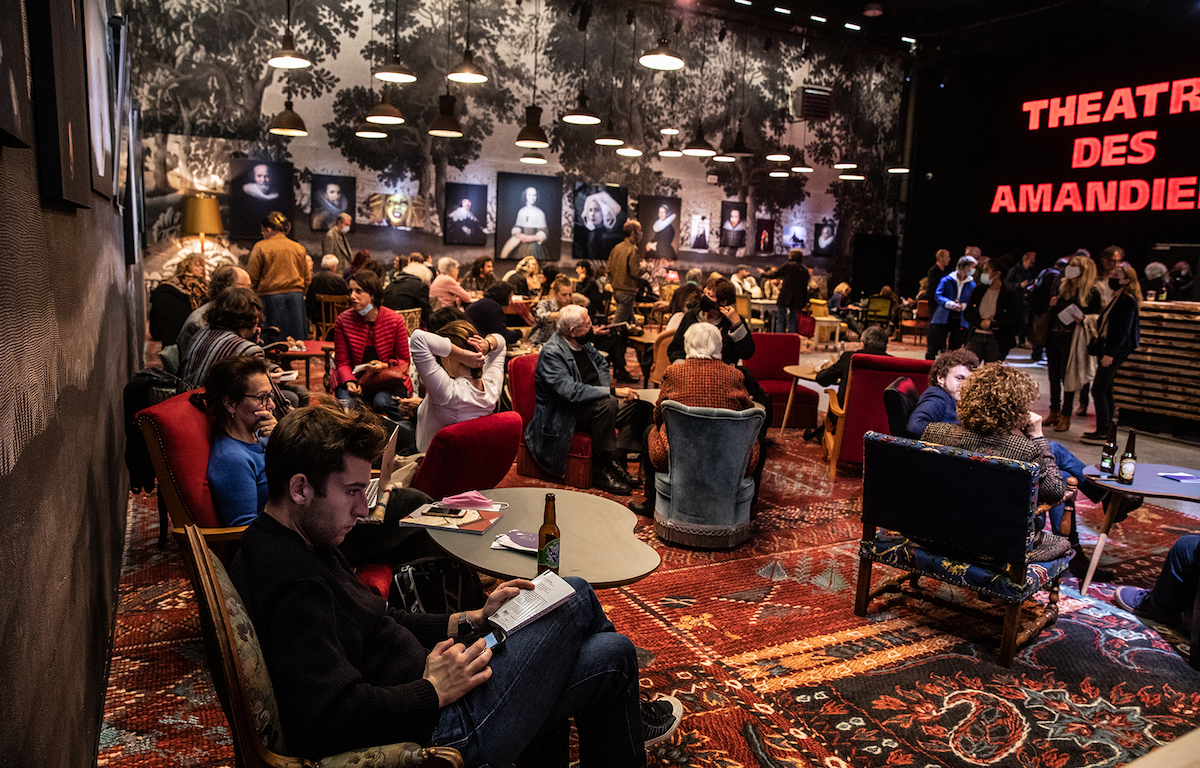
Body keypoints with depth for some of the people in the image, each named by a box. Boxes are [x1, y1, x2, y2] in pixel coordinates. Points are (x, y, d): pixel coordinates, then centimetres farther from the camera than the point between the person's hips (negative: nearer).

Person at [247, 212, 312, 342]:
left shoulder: (260, 247, -2)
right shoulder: (299, 248, 7)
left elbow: (252, 279, -4)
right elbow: (307, 279, 10)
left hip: (271, 298, -3)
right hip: (296, 297, 3)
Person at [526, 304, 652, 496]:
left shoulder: (582, 344, 5)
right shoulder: (551, 352, -20)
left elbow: (601, 363, 25)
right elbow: (571, 391, -31)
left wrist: (606, 390, 7)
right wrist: (611, 391, -31)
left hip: (593, 404, 9)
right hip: (562, 418, -9)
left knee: (640, 405, -6)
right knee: (607, 404, -34)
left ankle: (614, 460, -14)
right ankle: (600, 471, -24)